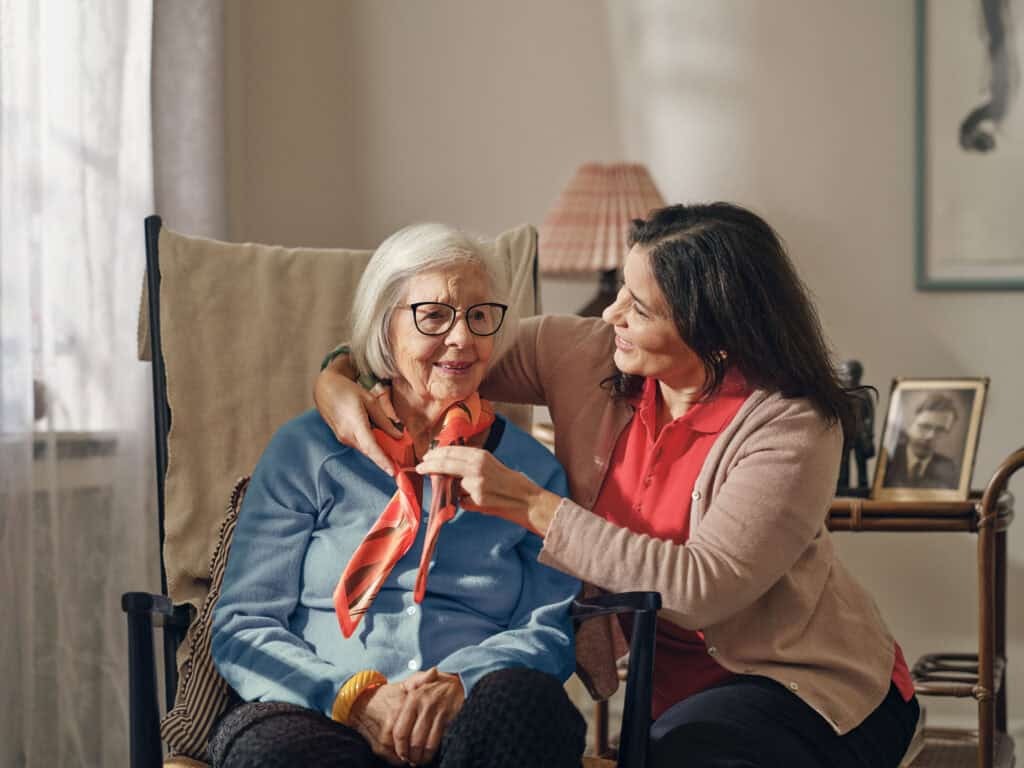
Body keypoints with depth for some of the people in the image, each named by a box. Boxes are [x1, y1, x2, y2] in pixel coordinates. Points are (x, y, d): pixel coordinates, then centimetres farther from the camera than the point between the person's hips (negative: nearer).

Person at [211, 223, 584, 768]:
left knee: (525, 699, -36)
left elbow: (551, 631, 8)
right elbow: (241, 627, 7)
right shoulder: (306, 451, 14)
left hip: (471, 723, 0)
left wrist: (461, 683, -15)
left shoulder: (532, 468, 18)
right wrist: (354, 696, -12)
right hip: (321, 718, 0)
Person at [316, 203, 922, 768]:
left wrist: (530, 505, -28)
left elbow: (701, 586, -29)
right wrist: (335, 375, -11)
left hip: (811, 692, -5)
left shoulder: (791, 429, -20)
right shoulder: (588, 356, -4)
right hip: (678, 685, 5)